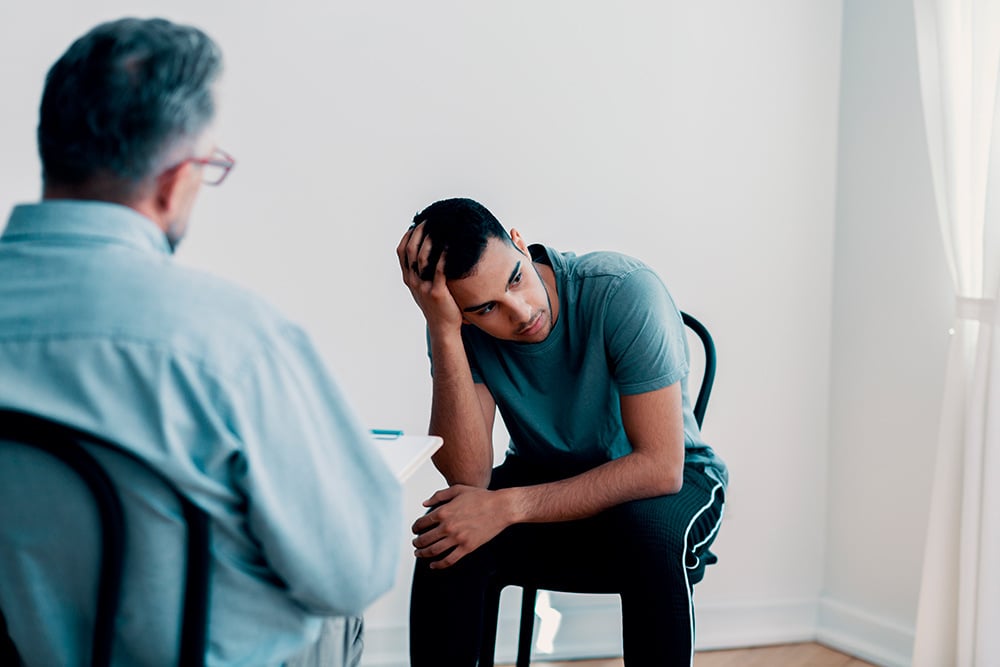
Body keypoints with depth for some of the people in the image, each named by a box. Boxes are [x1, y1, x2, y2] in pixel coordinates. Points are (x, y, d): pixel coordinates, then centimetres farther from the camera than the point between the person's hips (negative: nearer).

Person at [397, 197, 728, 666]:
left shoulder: (624, 292, -28)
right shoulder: (459, 322, -17)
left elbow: (661, 466, -29)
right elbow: (468, 477, -27)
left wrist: (508, 507, -34)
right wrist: (443, 330, -36)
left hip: (665, 481, -2)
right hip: (545, 476, 2)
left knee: (651, 531, -37)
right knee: (446, 535, -27)